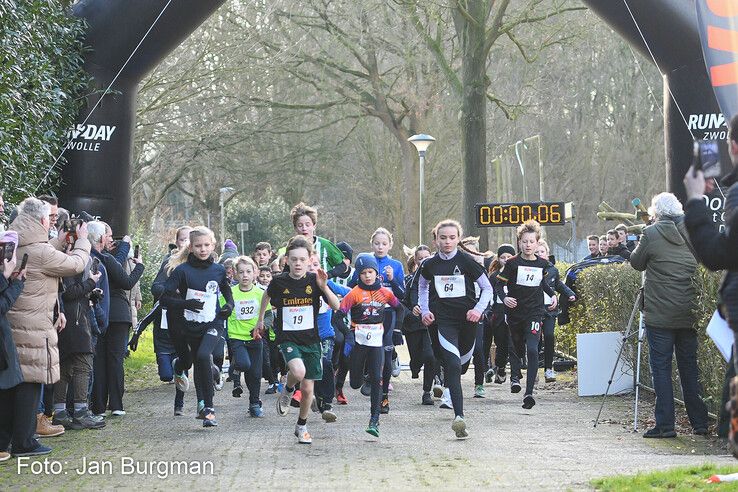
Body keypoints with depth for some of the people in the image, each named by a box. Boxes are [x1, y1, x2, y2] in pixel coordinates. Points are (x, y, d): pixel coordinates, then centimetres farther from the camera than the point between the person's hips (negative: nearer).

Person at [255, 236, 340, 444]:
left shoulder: (314, 280, -6)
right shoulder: (279, 281, -6)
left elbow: (336, 307, -10)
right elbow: (267, 296, 17)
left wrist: (324, 287, -23)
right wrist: (260, 319, 24)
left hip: (311, 339, 2)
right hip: (287, 339, -1)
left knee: (307, 388, 5)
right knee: (298, 371, -30)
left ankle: (301, 426, 28)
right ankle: (287, 391, 5)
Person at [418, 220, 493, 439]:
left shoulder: (466, 261, -7)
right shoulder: (430, 265, 0)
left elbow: (487, 288, 0)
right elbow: (422, 287, 21)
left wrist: (478, 309, -14)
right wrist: (425, 310, 9)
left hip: (467, 319, 1)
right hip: (444, 320, -1)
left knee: (463, 362, 16)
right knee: (453, 365, -16)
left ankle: (449, 385, 51)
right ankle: (459, 416, -21)